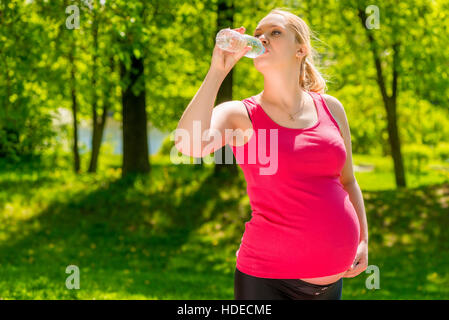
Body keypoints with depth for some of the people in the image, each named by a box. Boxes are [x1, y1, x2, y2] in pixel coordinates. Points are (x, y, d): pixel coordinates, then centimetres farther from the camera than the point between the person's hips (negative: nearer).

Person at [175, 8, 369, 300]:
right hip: (270, 277, -4)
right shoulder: (240, 115, -3)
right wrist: (218, 70, -18)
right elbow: (189, 144, -25)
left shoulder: (330, 108, 8)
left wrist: (363, 240, 7)